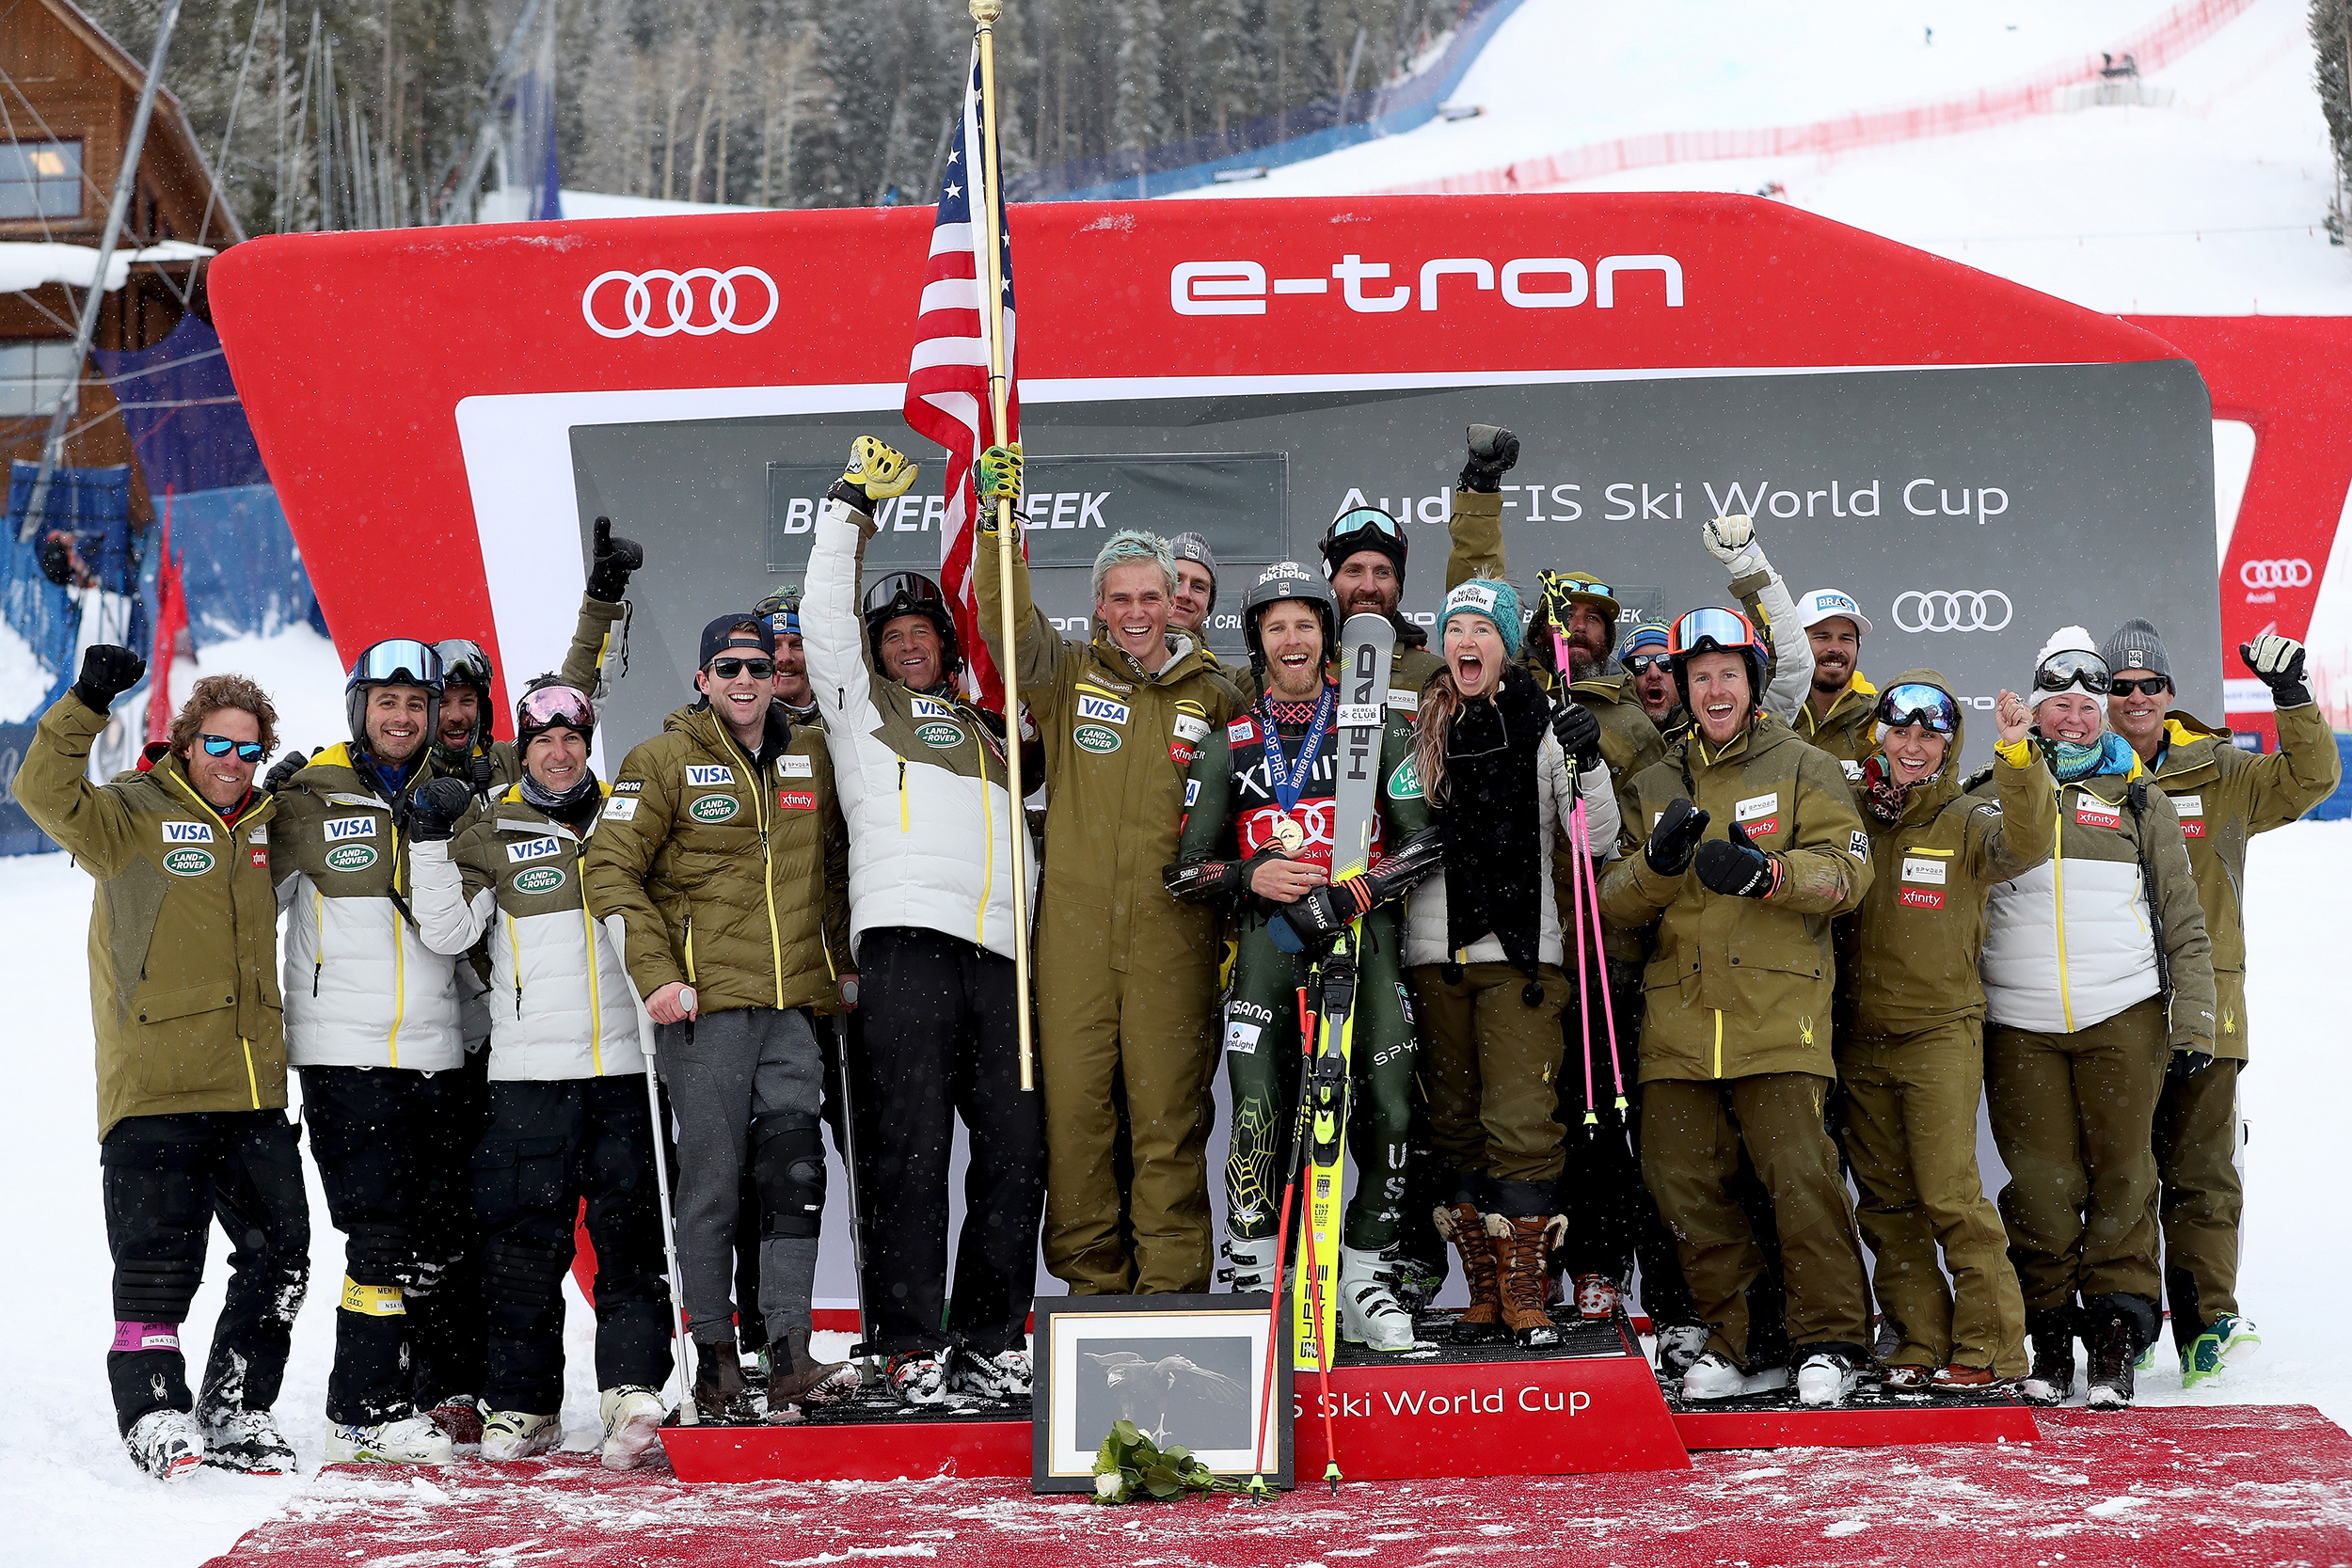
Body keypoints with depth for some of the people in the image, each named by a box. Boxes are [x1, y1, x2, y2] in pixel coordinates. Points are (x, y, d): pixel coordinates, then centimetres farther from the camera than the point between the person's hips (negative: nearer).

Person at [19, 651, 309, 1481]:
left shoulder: (264, 824, 15)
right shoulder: (133, 815, -1)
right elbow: (45, 791, -19)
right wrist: (87, 702, -28)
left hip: (254, 1090, 6)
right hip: (155, 1088, -5)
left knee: (279, 1256, 6)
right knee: (159, 1260, -5)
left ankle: (235, 1412, 18)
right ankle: (154, 1412, 5)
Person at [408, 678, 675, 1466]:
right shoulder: (490, 831, 8)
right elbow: (447, 931, -3)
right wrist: (431, 840, -9)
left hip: (626, 1066, 1)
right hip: (529, 1072, -1)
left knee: (631, 1231, -5)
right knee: (523, 1238, 1)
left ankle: (633, 1390, -8)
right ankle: (523, 1403, 10)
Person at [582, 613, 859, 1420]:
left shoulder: (810, 756, 13)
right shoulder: (662, 762, -1)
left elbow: (836, 862, 25)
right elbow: (611, 869, -5)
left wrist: (842, 958, 17)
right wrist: (657, 974, -13)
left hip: (795, 1000, 4)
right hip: (705, 999, -4)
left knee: (797, 1174, -6)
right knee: (711, 1182, 0)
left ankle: (790, 1358, -5)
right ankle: (715, 1359, 8)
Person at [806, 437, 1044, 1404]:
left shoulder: (986, 722, 30)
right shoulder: (859, 702, 20)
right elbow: (826, 611, 11)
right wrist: (853, 505, 11)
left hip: (1000, 948, 4)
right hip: (907, 938, -4)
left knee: (1016, 1149, -2)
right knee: (912, 1145, -9)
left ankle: (990, 1341, 5)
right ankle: (912, 1348, -9)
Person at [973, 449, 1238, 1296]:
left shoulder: (1211, 697, 11)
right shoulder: (1067, 676, 9)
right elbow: (1006, 623, -7)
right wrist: (998, 525, -18)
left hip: (1172, 936, 0)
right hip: (1073, 931, 1)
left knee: (1169, 1107, -1)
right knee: (1074, 1103, 1)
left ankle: (1172, 1283, 6)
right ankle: (1090, 1277, 12)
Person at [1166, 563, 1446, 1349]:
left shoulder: (1381, 730, 9)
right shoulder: (1226, 747, 12)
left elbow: (1425, 841, 2)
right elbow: (1187, 869, 12)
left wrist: (1347, 894, -13)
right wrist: (1249, 877, -10)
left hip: (1364, 939, 0)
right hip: (1269, 944, 0)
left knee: (1390, 1115, -6)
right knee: (1259, 1119, -10)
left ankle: (1367, 1281, 9)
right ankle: (1253, 1280, 4)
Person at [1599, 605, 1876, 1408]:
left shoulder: (1802, 769, 8)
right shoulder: (1654, 784, 18)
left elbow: (1846, 871, -4)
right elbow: (1614, 901, 11)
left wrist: (1766, 872, -21)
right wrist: (1659, 859, -10)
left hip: (1778, 1011, -4)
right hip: (1679, 1017, 4)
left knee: (1801, 1176, -11)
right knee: (1685, 1183, 3)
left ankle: (1831, 1340, 1)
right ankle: (1736, 1342, 14)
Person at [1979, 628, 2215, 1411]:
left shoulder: (2138, 798, 12)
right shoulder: (1992, 795, 11)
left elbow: (2185, 921, 11)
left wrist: (2193, 1022, 3)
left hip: (2124, 1021, 0)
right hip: (2019, 1027, 0)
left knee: (2121, 1178, -1)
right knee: (2041, 1185, -1)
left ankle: (2117, 1333, 6)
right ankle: (2049, 1338, 9)